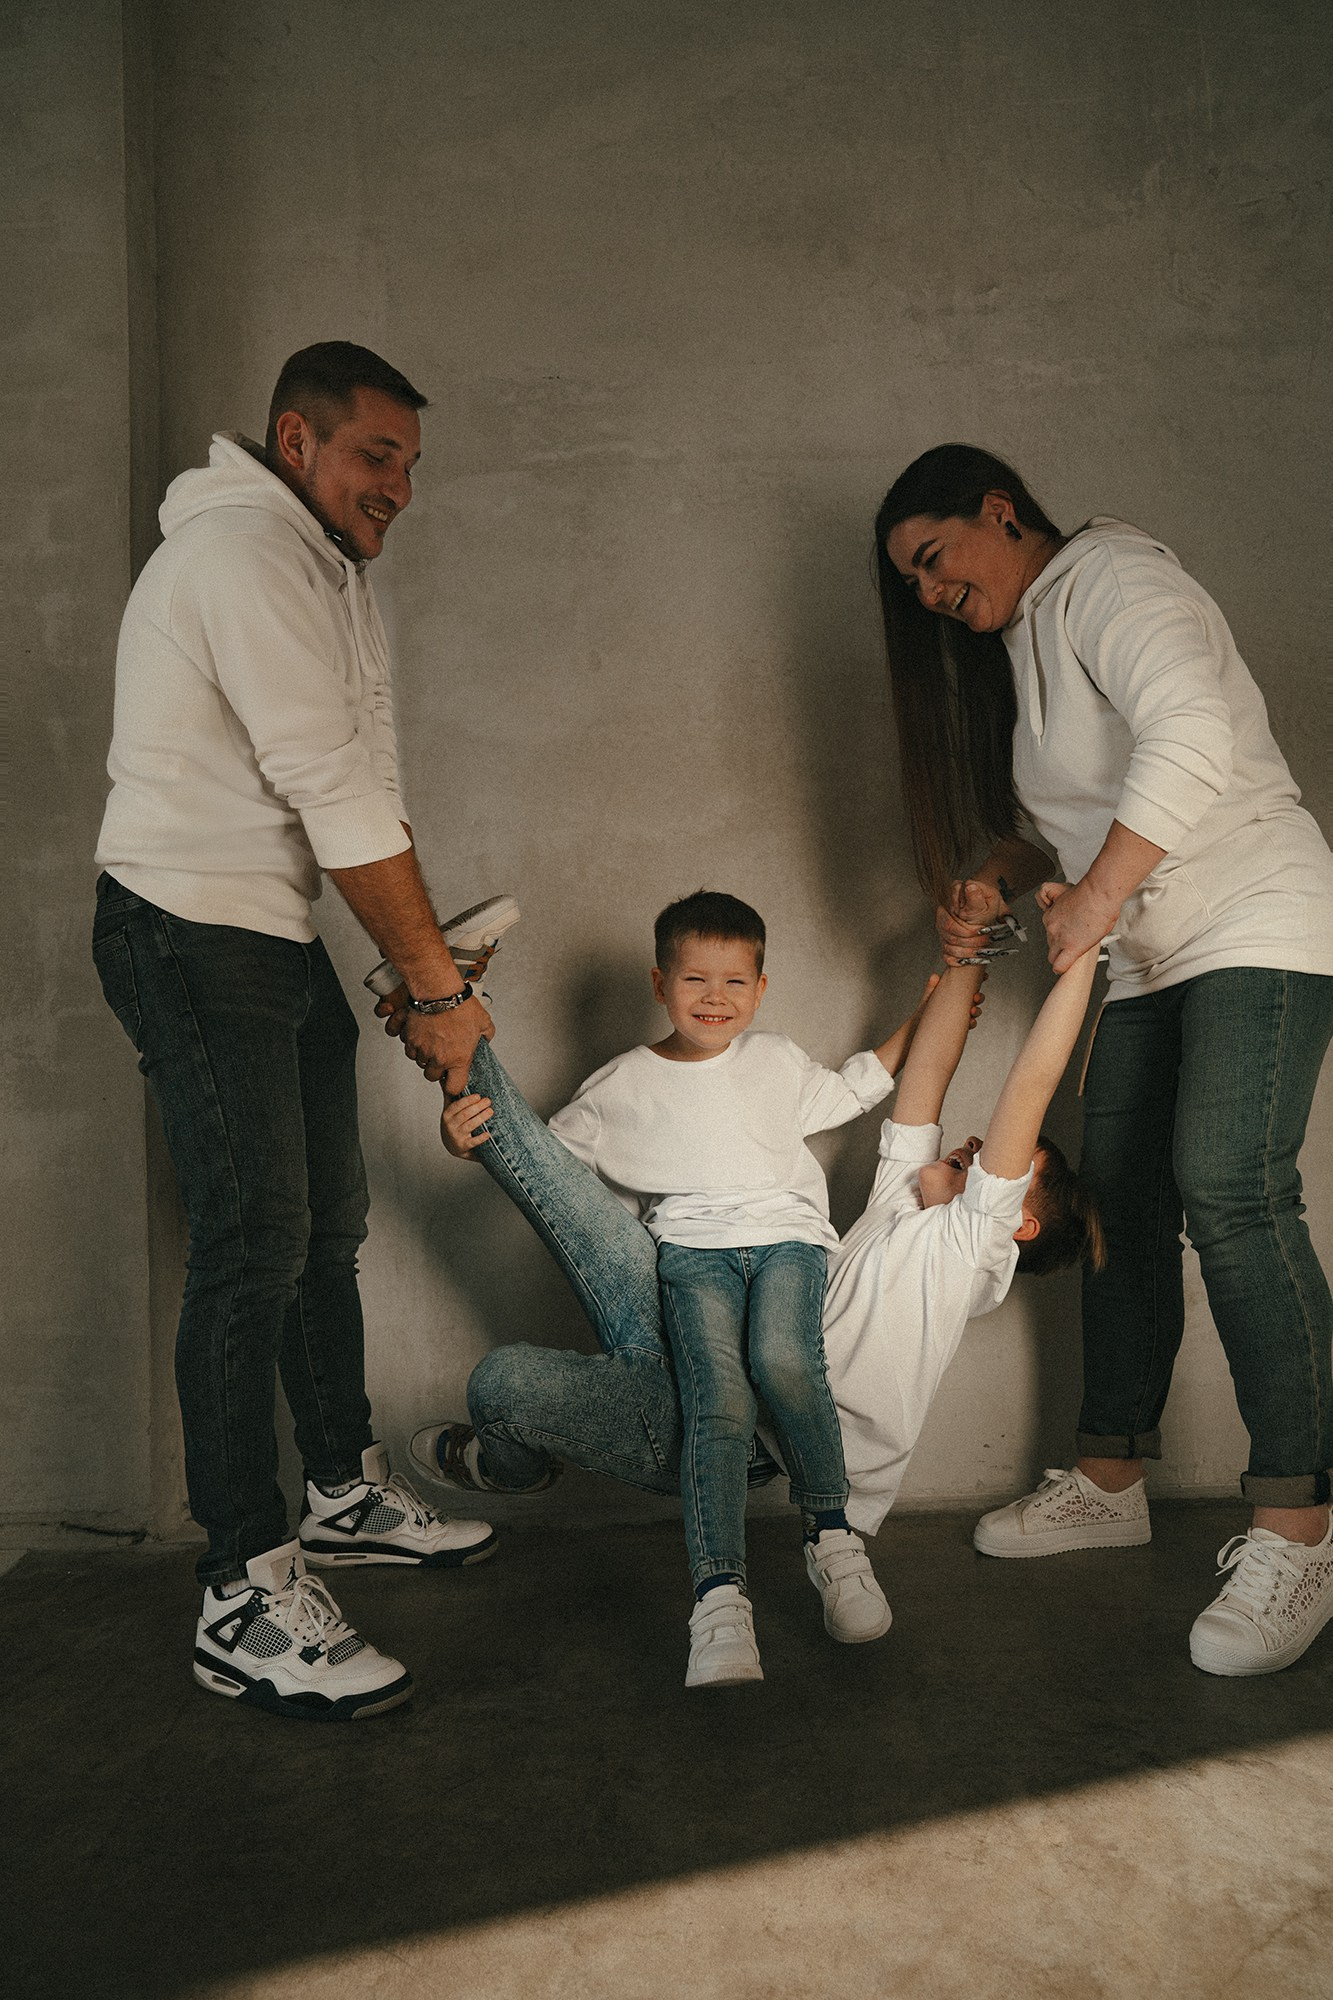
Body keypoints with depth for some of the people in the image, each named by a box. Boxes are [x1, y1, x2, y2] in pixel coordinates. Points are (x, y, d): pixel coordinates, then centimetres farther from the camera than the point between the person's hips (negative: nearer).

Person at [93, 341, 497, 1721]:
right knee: (253, 1243, -11)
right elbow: (339, 797, -21)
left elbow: (353, 799, 14)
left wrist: (417, 969, 6)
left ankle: (346, 1490, 29)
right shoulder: (245, 550, -15)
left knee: (328, 1221, 14)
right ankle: (242, 1599, -2)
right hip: (189, 935, -10)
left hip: (278, 935, 10)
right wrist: (438, 984, -16)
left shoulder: (327, 570, 18)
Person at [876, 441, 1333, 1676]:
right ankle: (1108, 1482, 17)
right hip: (1145, 963, 9)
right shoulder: (1013, 650, 19)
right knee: (1122, 1205, 7)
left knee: (1226, 1190, -22)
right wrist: (994, 889, 4)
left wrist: (1095, 897, -24)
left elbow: (1190, 738, -26)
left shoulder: (1107, 576, -9)